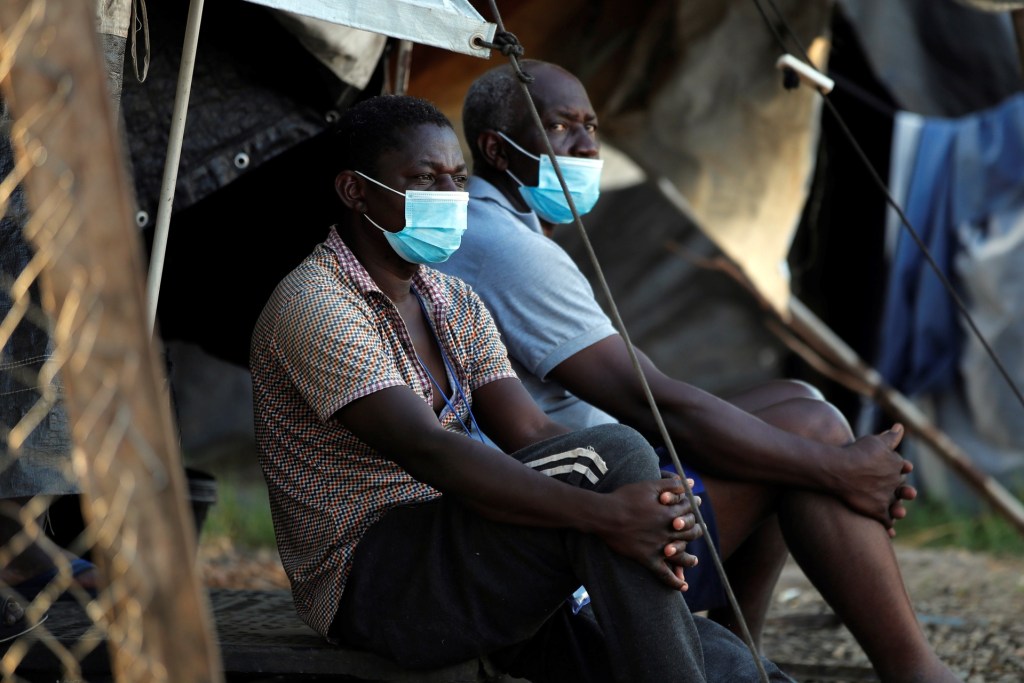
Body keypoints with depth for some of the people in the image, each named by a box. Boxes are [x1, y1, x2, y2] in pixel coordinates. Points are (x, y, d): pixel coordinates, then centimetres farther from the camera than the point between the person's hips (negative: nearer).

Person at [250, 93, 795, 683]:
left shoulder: (454, 303, 15)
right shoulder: (313, 306, -13)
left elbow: (531, 431, 2)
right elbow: (428, 452, -27)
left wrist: (654, 504, -19)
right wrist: (604, 513, -37)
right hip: (375, 585, -7)